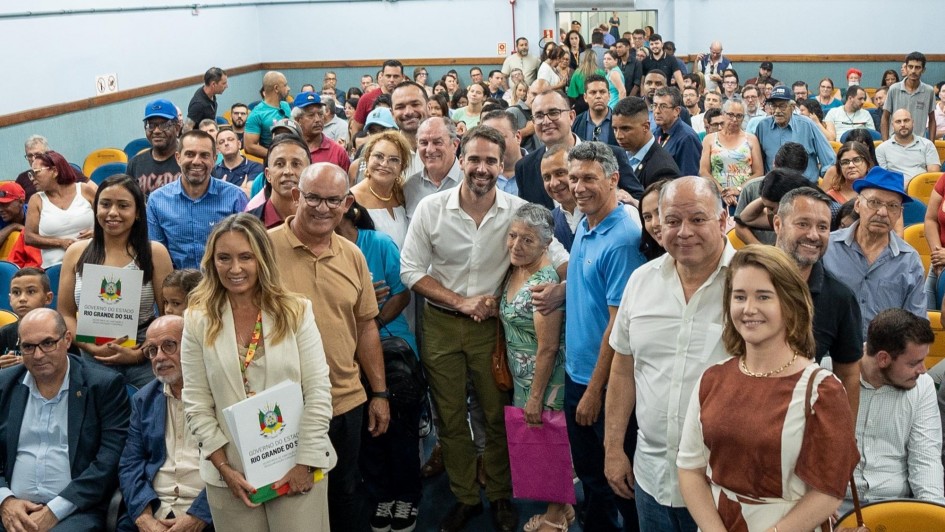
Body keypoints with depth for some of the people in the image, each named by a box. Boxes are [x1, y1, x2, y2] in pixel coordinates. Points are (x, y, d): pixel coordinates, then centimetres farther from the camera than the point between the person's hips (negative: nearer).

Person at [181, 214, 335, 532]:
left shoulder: (296, 312, -2)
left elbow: (318, 392, -4)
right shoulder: (198, 322, 0)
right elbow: (197, 405, -1)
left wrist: (306, 461, -9)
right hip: (231, 473, 1)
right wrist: (224, 467, -8)